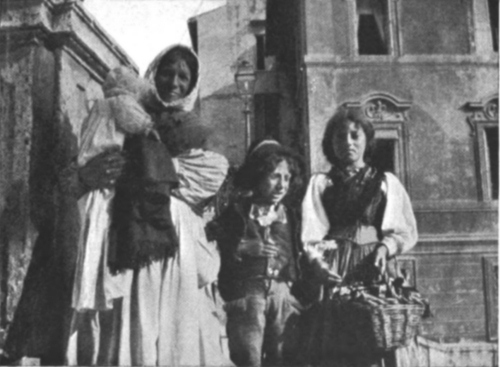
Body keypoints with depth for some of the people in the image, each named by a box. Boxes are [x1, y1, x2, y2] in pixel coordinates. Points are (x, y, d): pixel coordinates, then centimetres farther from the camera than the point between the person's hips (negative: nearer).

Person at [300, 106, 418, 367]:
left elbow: (407, 232, 12)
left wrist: (385, 246, -8)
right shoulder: (320, 183, 14)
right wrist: (318, 263, -17)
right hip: (333, 270, 0)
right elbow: (311, 234, 2)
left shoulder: (386, 182, 16)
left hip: (373, 270, 0)